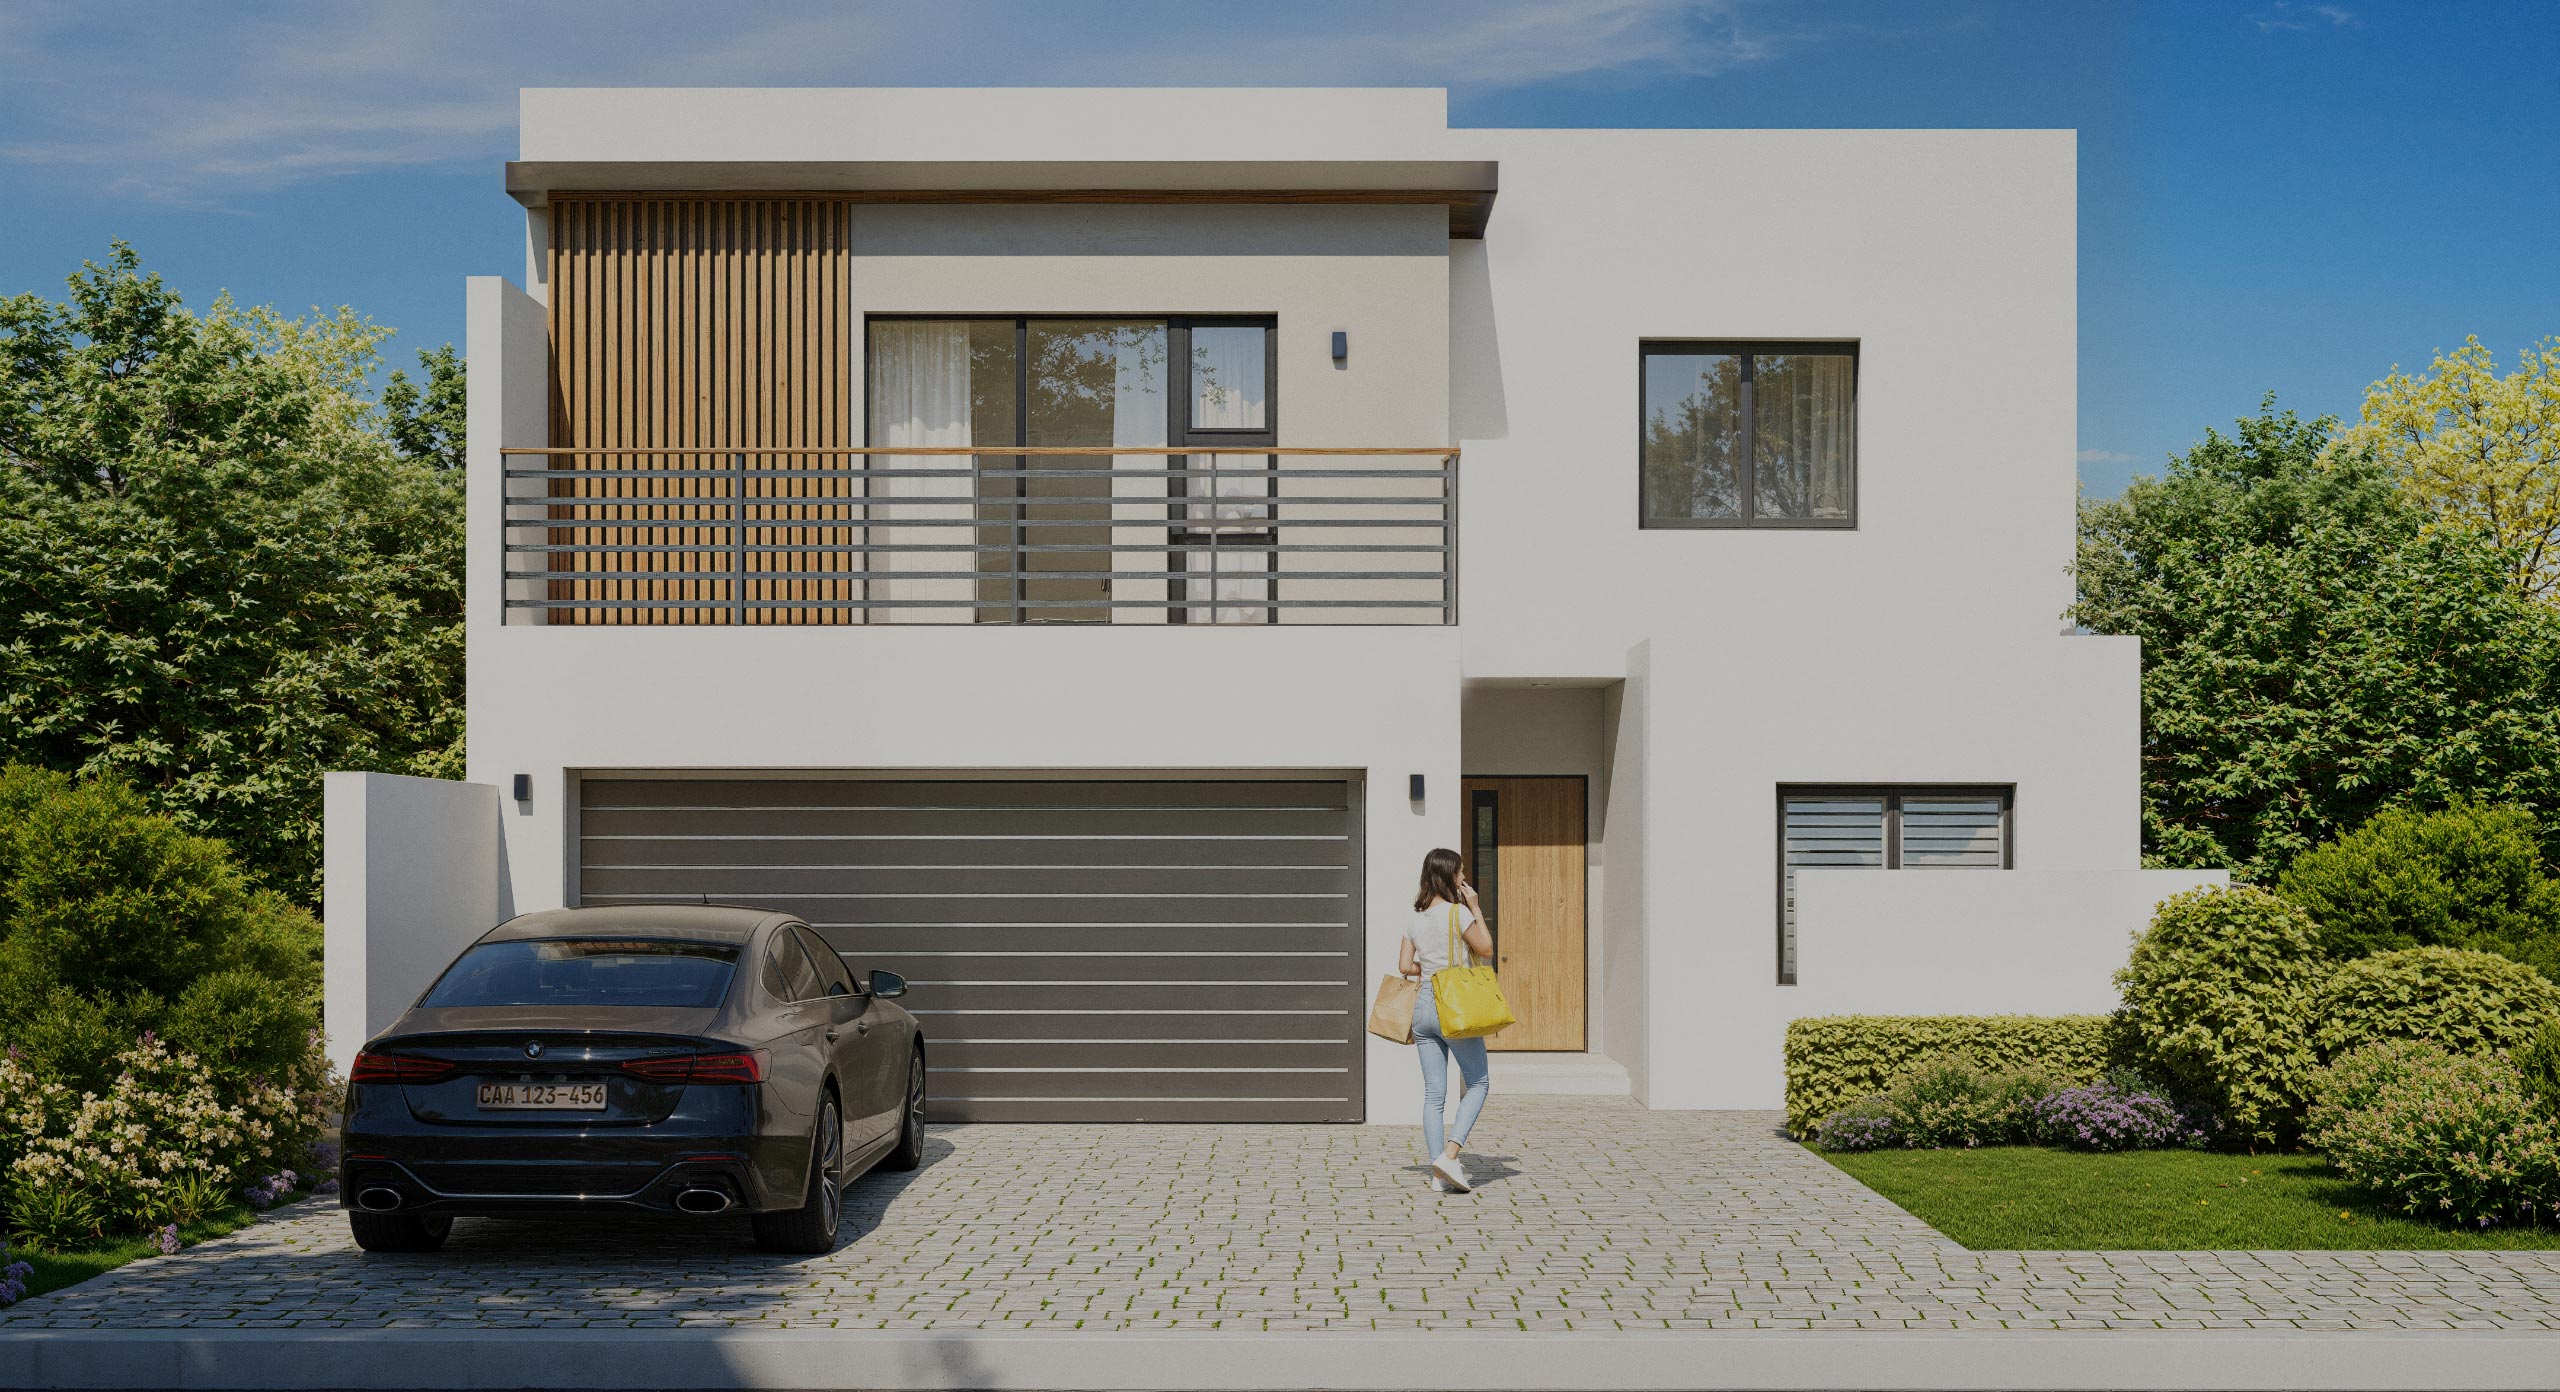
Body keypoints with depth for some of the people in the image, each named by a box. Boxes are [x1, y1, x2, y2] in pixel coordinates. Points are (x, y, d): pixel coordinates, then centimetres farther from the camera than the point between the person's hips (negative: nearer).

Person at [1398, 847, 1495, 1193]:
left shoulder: (1416, 918, 9)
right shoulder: (1457, 912, -10)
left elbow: (1405, 966, 9)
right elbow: (1486, 950, -4)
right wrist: (1476, 907, 0)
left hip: (1422, 1006, 6)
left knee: (1433, 1093, 7)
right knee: (1478, 1083, 6)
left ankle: (1438, 1173, 7)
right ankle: (1450, 1153, -9)